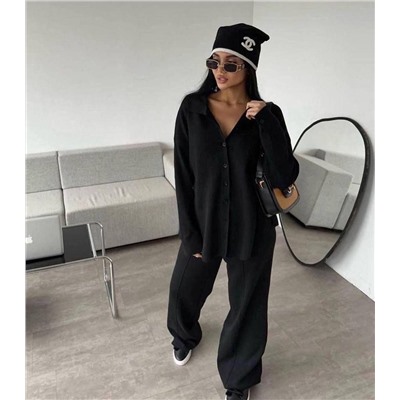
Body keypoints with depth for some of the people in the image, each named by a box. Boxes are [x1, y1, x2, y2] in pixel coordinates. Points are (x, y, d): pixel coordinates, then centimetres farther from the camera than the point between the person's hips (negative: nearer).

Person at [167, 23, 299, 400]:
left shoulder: (267, 113, -7)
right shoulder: (192, 108, -7)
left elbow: (285, 178, -14)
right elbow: (182, 175, -5)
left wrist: (265, 123, -23)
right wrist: (190, 232, -6)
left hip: (251, 229, -1)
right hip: (203, 223, 2)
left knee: (247, 305, 14)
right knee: (184, 288, 22)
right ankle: (184, 335, 60)